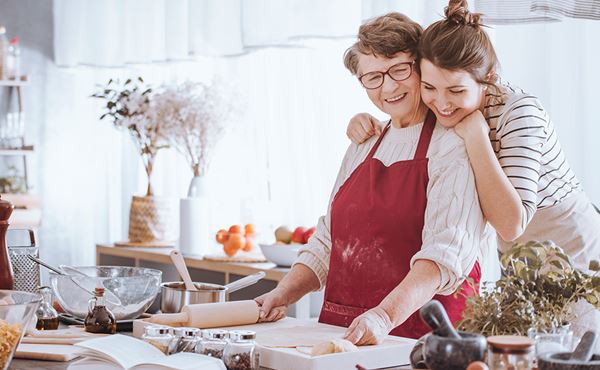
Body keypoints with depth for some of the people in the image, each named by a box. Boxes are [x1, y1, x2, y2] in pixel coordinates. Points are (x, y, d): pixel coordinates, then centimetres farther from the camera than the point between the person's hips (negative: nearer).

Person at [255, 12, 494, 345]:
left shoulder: (454, 146, -6)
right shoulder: (363, 145, 17)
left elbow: (447, 251, -18)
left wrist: (386, 315, -31)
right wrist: (284, 294, 8)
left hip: (419, 336, -6)